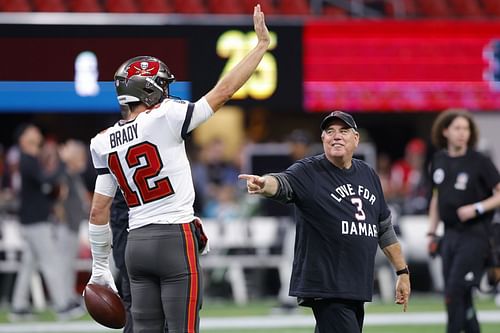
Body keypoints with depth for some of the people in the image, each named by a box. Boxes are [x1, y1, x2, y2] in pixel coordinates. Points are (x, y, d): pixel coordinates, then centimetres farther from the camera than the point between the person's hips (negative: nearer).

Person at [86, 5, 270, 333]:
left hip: (137, 243, 6)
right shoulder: (165, 119, -9)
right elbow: (224, 91, -6)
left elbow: (99, 211, 10)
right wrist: (262, 44, 2)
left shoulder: (106, 143, 8)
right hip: (176, 239, -6)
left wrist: (100, 267, 18)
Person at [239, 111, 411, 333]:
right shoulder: (309, 172, -5)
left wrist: (402, 272, 20)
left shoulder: (368, 175, 15)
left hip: (358, 288, 7)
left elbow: (384, 229, 21)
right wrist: (264, 184, -51)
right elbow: (282, 183, -27)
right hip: (325, 287, -7)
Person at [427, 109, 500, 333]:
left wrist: (477, 208, -19)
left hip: (474, 235, -6)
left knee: (455, 292, -11)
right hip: (450, 235, 6)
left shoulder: (480, 162, -7)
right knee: (461, 297, 8)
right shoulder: (439, 160, 9)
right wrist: (431, 232, 17)